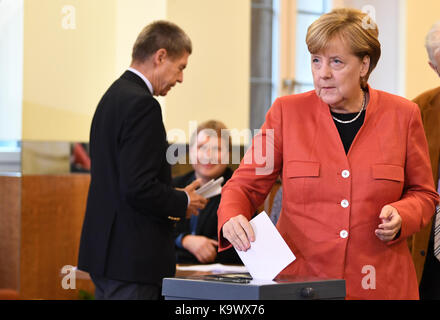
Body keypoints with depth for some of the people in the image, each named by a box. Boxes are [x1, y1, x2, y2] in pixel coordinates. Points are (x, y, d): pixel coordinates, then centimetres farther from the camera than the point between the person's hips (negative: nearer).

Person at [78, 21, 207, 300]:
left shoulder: (114, 96, 15)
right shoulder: (141, 104, -16)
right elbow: (138, 187, -23)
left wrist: (176, 197, 14)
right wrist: (183, 202, -7)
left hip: (107, 252, 10)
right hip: (132, 256, -10)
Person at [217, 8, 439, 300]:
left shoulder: (402, 115, 3)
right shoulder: (287, 112, 2)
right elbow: (245, 184, 3)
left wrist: (401, 216, -9)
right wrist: (232, 218, -19)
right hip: (298, 277, 0)